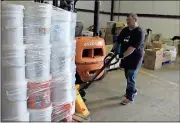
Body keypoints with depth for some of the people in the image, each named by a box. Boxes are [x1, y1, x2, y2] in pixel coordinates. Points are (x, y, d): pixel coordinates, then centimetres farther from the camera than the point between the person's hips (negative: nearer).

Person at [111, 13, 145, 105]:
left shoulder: (140, 32, -17)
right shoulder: (125, 30, 8)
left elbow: (133, 47, -25)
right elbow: (118, 41, 15)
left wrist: (123, 55, -30)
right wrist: (113, 50, 2)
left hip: (135, 58, -7)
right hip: (126, 57, 8)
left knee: (131, 77, -4)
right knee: (128, 76, 17)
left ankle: (130, 97, 6)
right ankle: (133, 91, 36)